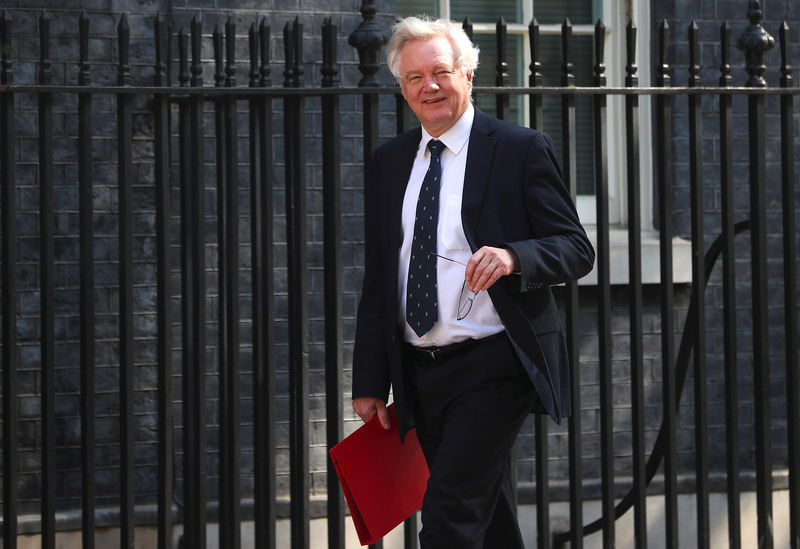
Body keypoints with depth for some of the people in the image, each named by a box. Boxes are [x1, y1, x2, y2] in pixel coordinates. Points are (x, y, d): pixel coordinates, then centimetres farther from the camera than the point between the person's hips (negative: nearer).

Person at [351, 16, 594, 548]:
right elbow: (378, 278, 13)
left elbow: (577, 249, -7)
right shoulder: (388, 163, 11)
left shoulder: (523, 150, -4)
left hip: (493, 366, -6)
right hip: (419, 371, 6)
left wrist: (513, 256, -28)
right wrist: (370, 382, 10)